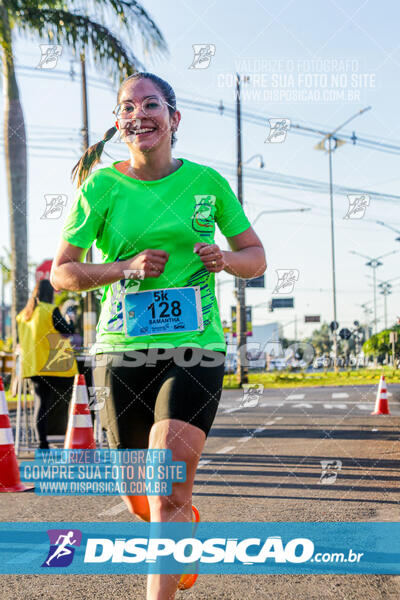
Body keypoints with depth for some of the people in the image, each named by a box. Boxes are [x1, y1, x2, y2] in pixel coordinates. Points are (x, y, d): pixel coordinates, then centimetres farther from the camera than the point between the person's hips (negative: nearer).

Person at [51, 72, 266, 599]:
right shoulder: (101, 186, 2)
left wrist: (224, 259, -9)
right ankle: (190, 524, 46)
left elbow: (256, 257, 14)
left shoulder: (206, 181, 5)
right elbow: (61, 273, 3)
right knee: (140, 500, 12)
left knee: (168, 492, -17)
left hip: (195, 350, -1)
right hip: (122, 352, 1)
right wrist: (126, 268, -12)